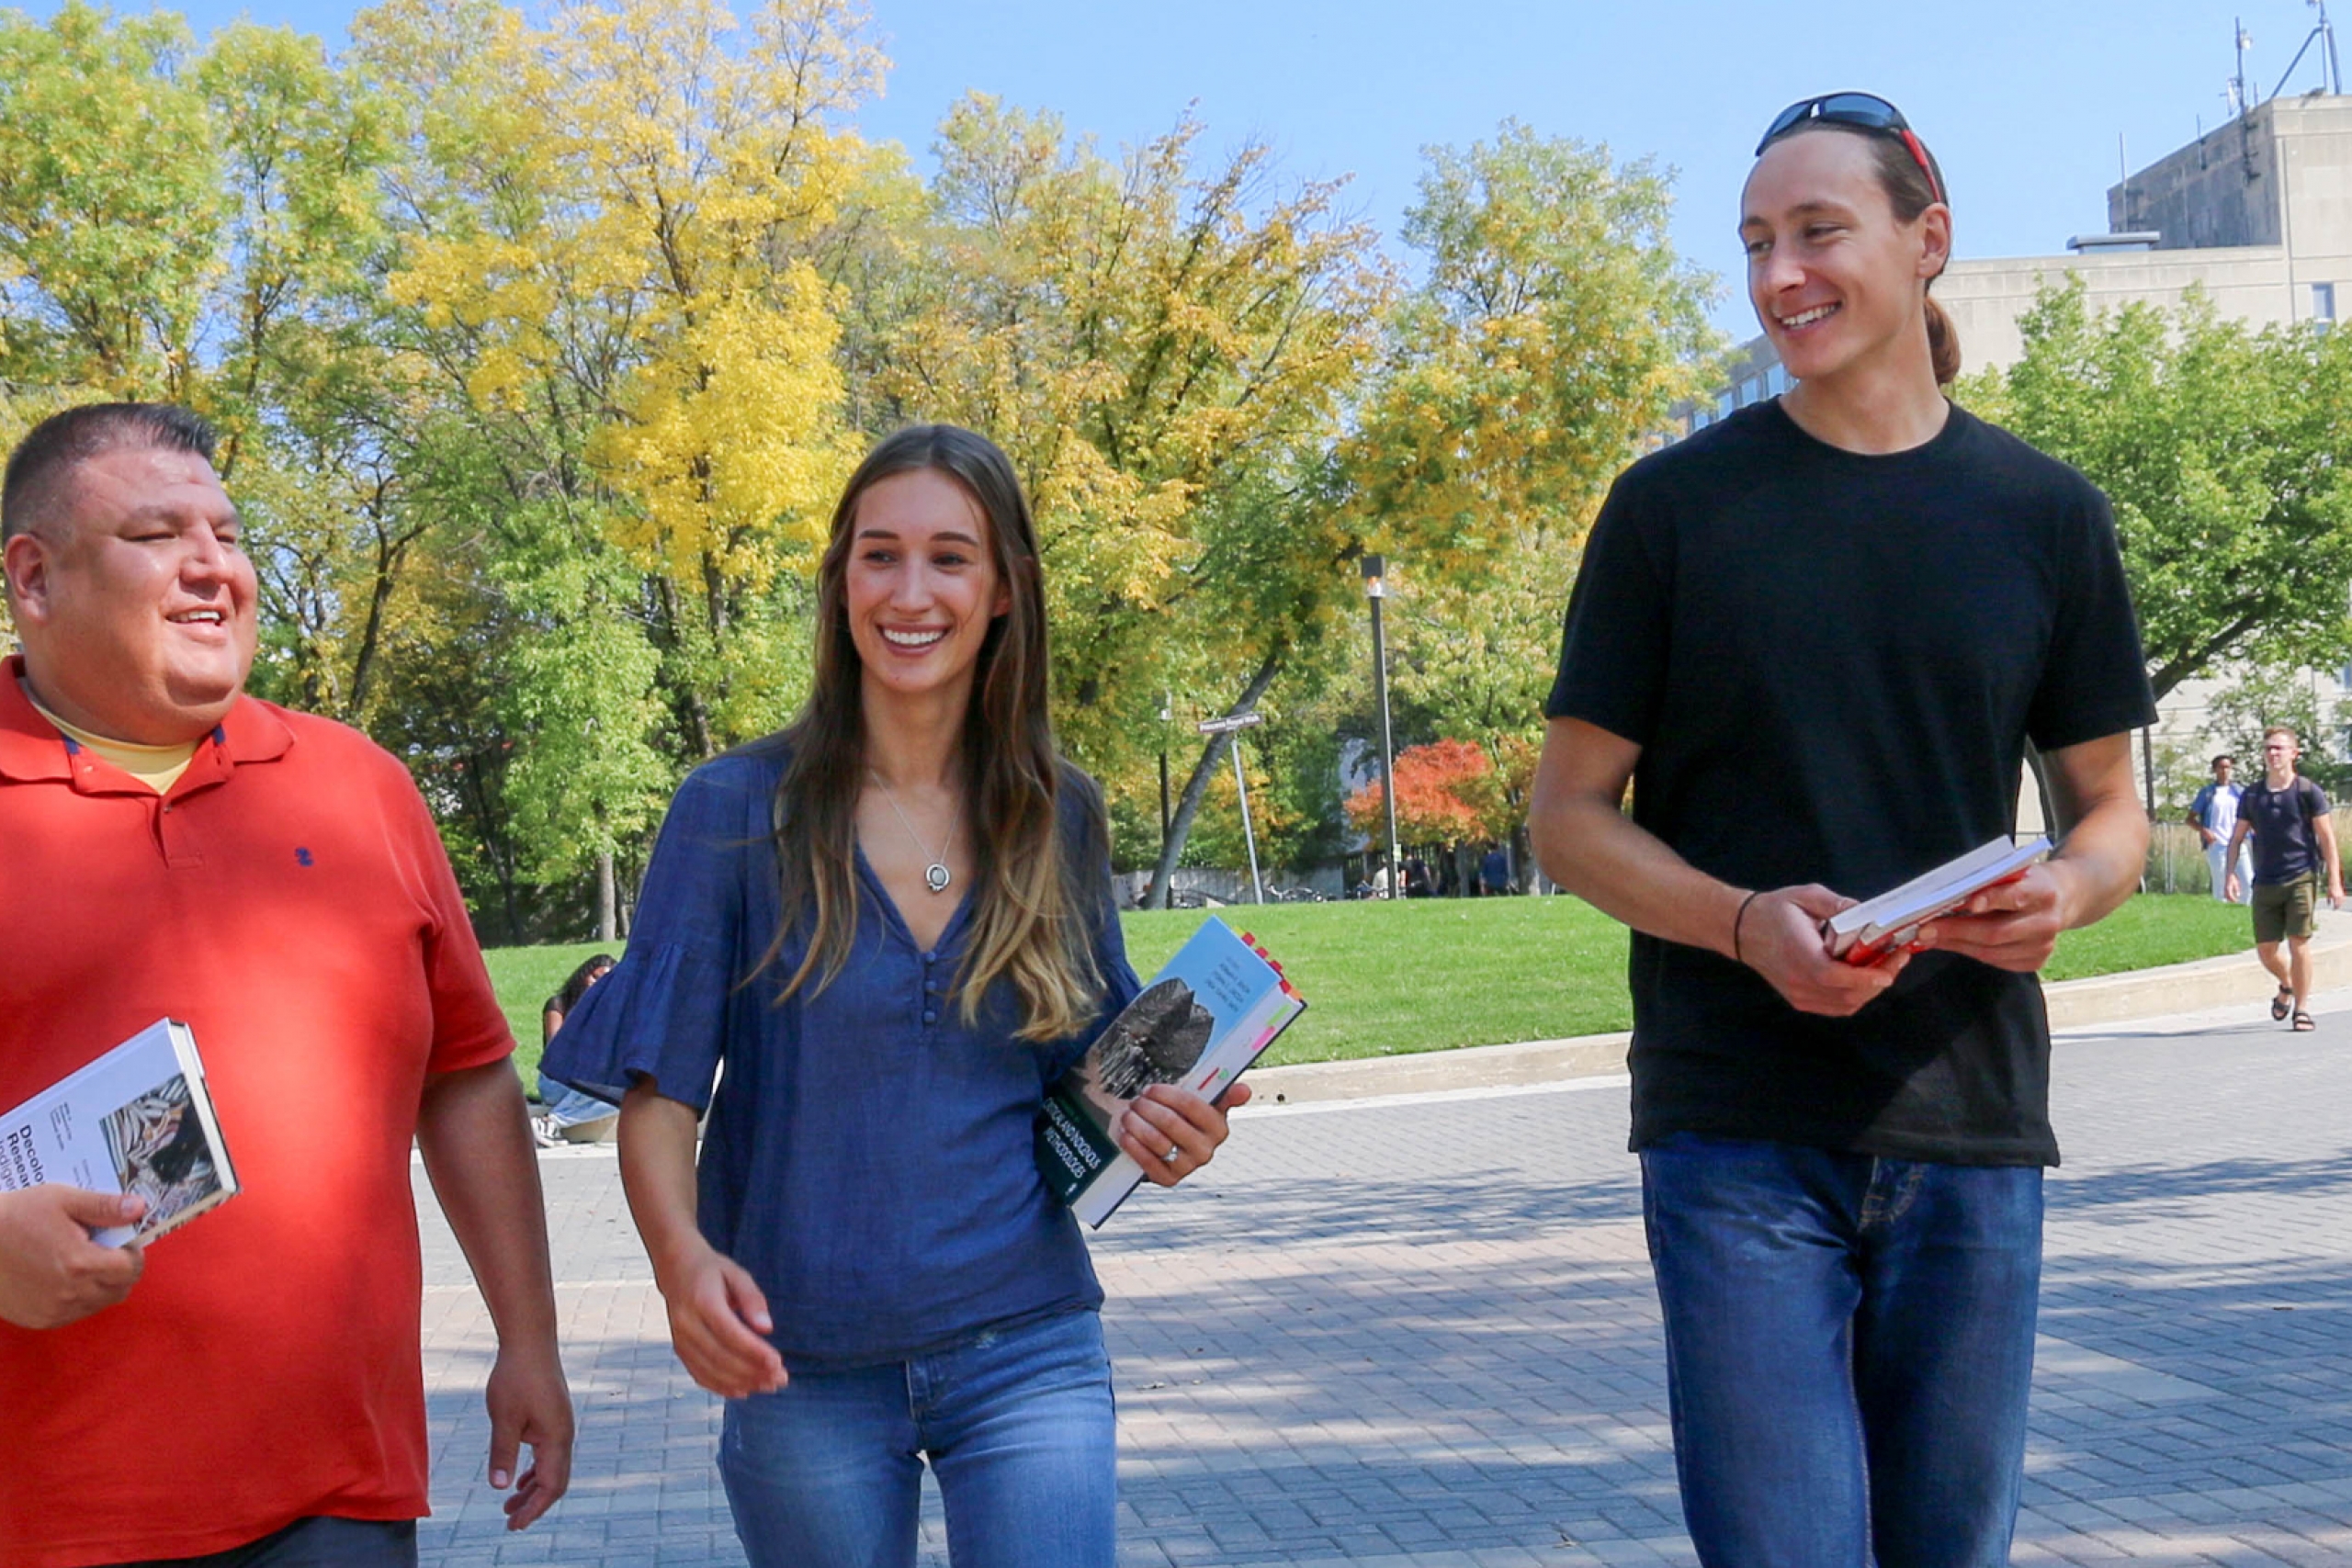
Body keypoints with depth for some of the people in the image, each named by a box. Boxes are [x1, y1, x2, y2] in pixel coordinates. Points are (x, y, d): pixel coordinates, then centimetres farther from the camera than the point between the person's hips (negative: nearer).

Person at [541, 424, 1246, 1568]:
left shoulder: (1060, 818, 3)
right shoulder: (735, 813, -5)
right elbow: (659, 1089, -6)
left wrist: (1164, 1127, -9)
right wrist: (680, 1251, -25)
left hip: (1025, 1351, 1)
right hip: (803, 1372, -1)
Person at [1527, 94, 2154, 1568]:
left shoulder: (2045, 514, 6)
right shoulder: (1677, 506, 1)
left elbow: (2112, 809, 13)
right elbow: (1572, 814, 2)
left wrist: (2065, 893, -11)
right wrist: (1750, 922, -17)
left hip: (1971, 1125, 2)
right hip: (1739, 1131, -2)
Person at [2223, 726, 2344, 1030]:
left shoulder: (2308, 791, -2)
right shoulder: (2252, 796, 8)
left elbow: (2326, 838, -2)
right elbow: (2237, 838, 13)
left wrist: (2334, 881, -7)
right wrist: (2230, 873, -1)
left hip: (2301, 878, -4)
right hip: (2265, 883, 4)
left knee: (2298, 943, -9)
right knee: (2265, 950, 4)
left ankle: (2302, 1009, 2)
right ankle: (2287, 985, 36)